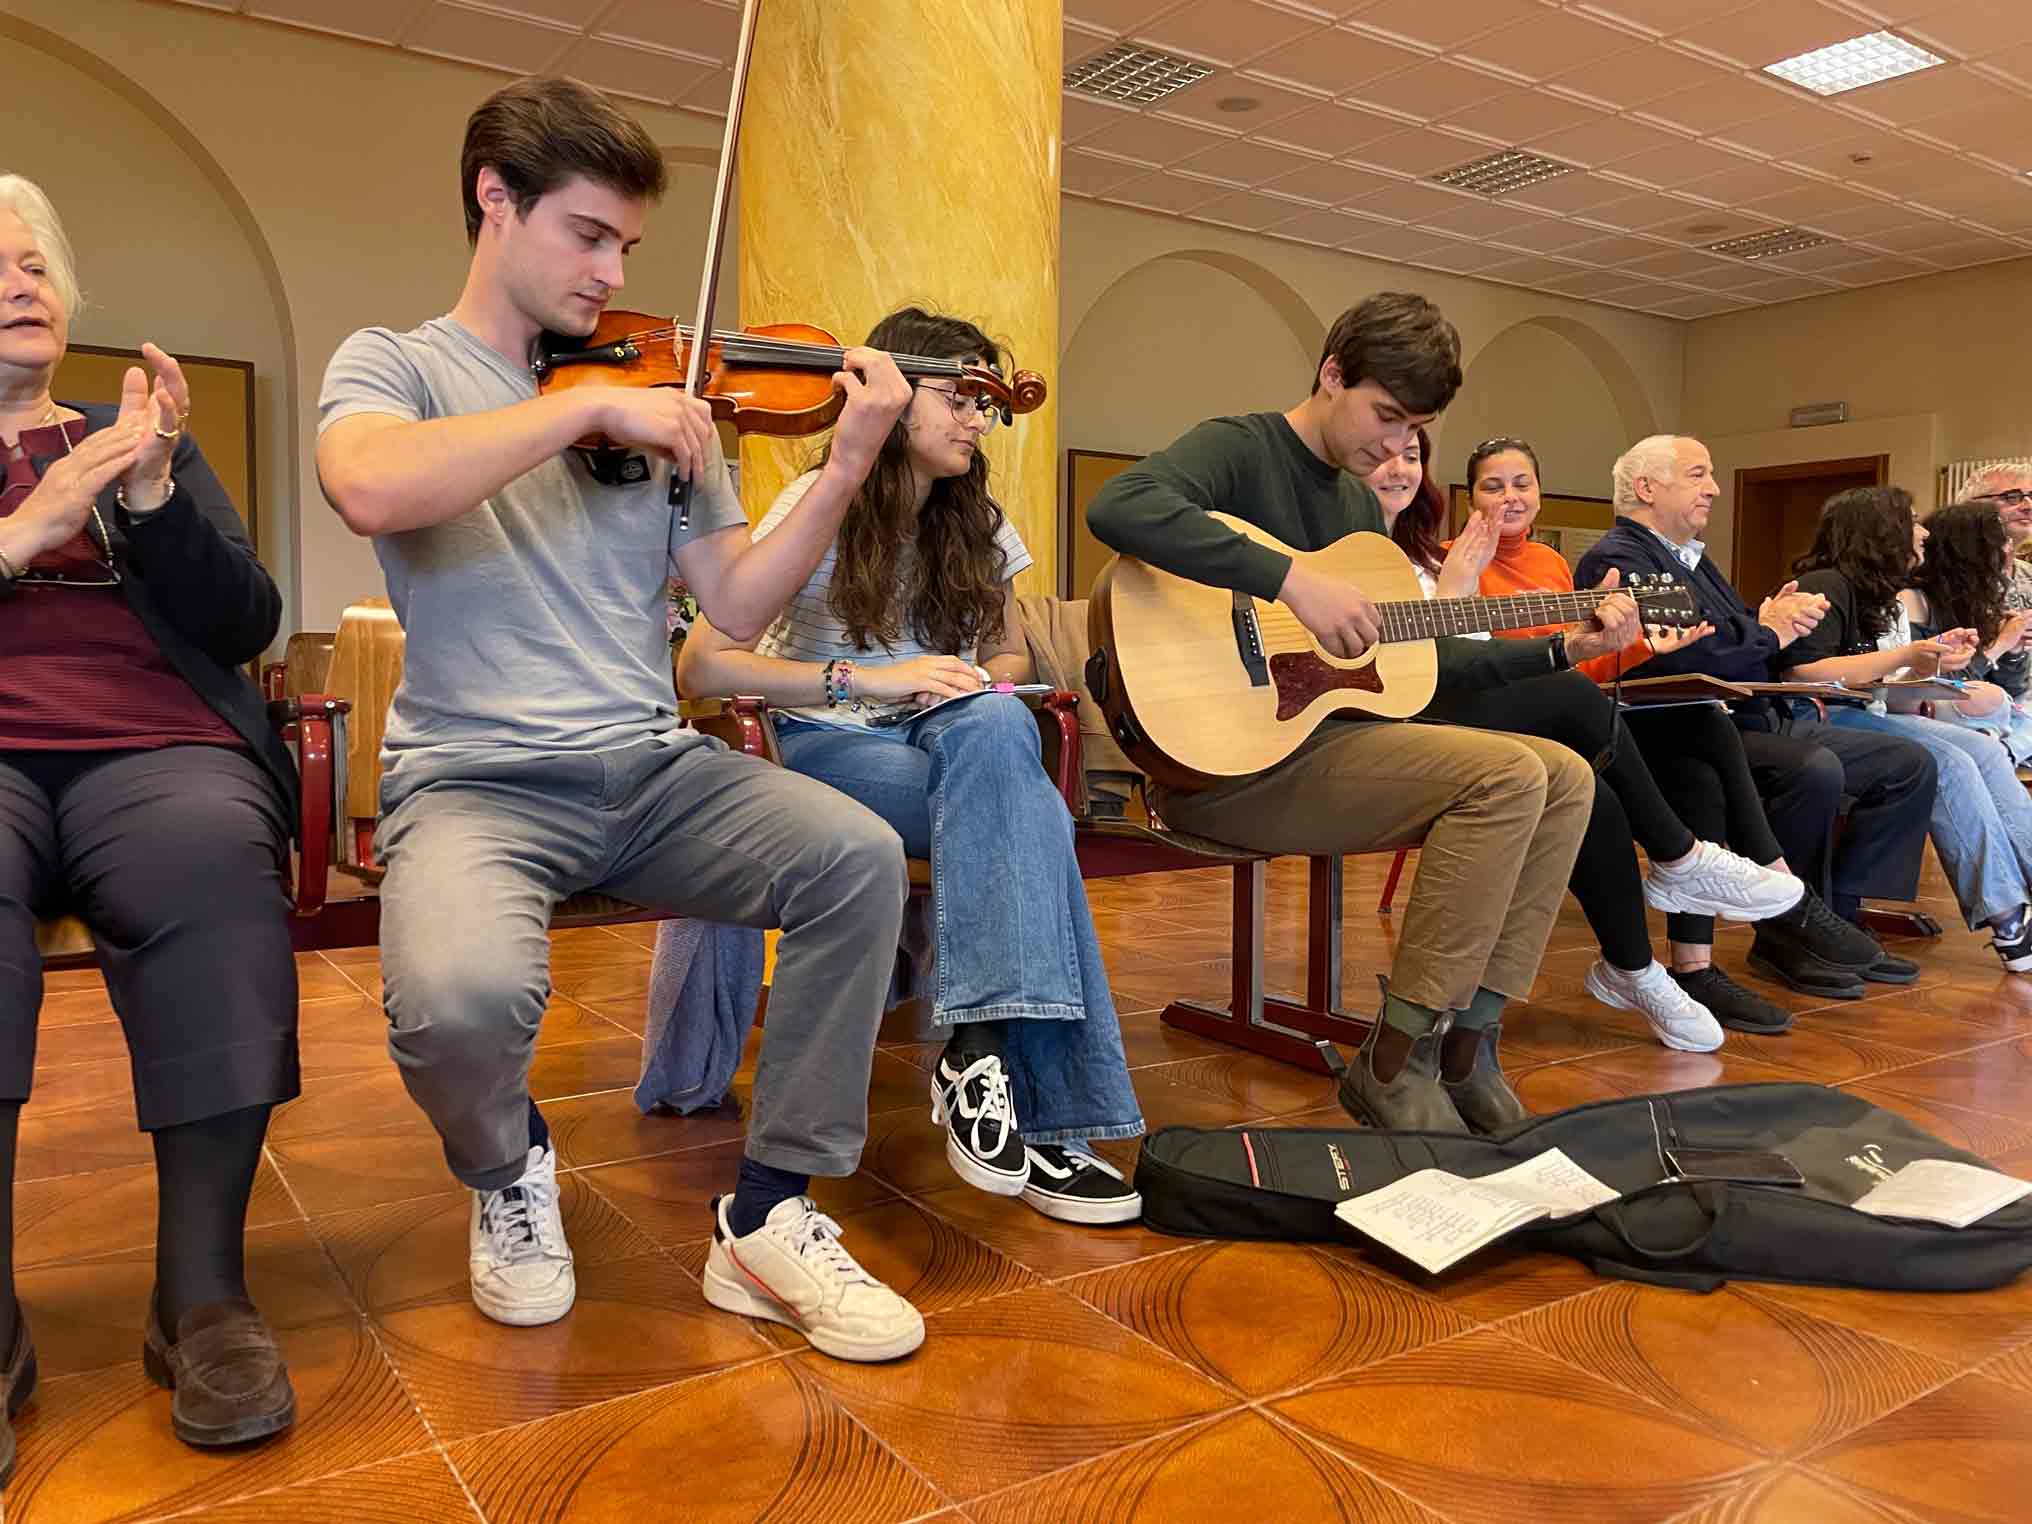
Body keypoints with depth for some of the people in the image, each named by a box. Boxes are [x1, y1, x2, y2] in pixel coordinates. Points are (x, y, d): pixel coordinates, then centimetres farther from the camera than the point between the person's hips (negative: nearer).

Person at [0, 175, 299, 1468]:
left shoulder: (141, 440, 24)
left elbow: (246, 623, 10)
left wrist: (152, 492, -4)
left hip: (157, 750, 1)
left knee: (212, 854, -35)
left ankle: (206, 1292, -30)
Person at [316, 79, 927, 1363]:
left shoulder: (653, 398, 14)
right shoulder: (394, 364, 6)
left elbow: (738, 606, 5)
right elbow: (373, 490, -21)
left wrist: (846, 473, -8)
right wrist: (590, 406, -21)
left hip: (649, 769, 4)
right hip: (474, 777, -3)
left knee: (861, 855, -22)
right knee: (464, 992, -33)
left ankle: (768, 1219, -6)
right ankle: (509, 1176, 7)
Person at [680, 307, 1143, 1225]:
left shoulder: (978, 526, 11)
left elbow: (1010, 656, 23)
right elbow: (700, 669, -12)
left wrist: (977, 684, -2)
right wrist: (864, 680, -21)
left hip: (963, 745, 4)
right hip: (830, 747, -4)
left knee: (995, 722, -34)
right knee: (1026, 813, -33)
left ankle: (978, 1050, -36)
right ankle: (1036, 1110, -31)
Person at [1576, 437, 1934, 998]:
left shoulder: (1693, 558, 24)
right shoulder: (1617, 560, -9)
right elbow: (1676, 652, -24)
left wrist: (1782, 616, 0)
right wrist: (1767, 632, -7)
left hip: (1761, 719, 11)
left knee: (1911, 763, 3)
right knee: (1815, 769, -34)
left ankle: (1834, 915, 0)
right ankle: (1789, 933, -13)